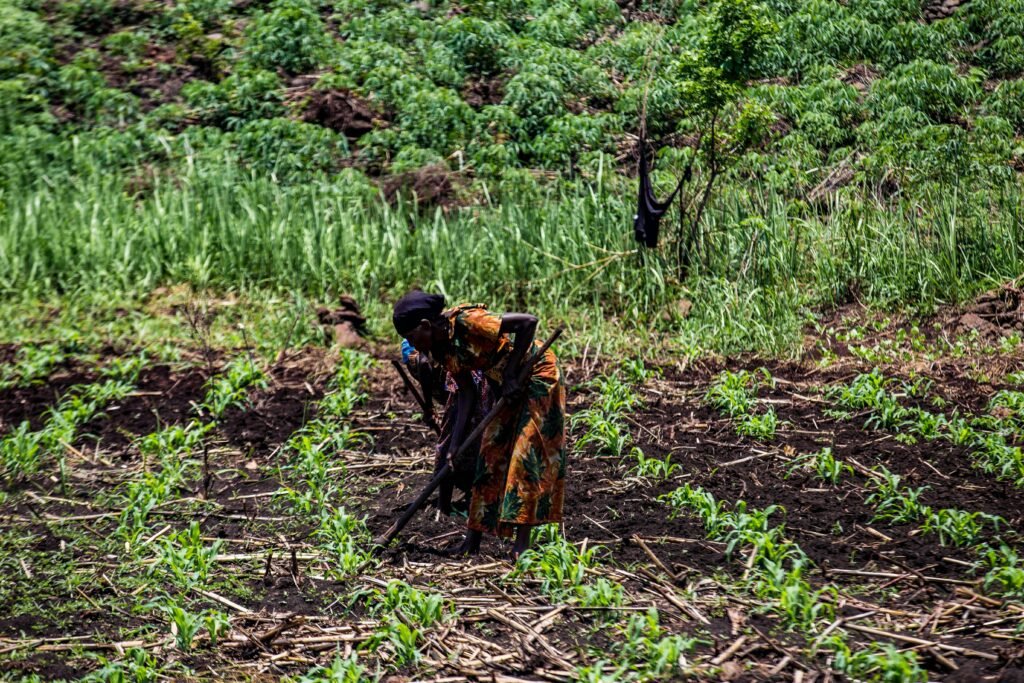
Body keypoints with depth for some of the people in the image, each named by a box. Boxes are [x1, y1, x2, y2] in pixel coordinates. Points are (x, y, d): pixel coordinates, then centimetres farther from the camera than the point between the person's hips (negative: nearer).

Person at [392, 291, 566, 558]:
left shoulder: (467, 322, -28)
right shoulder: (441, 349, -3)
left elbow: (528, 321, -31)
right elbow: (466, 393, 0)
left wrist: (511, 373, -24)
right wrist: (454, 444, -8)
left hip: (536, 374, -8)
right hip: (503, 386, 8)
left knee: (526, 455, -11)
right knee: (491, 454, 7)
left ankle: (522, 543, -10)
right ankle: (474, 538, 12)